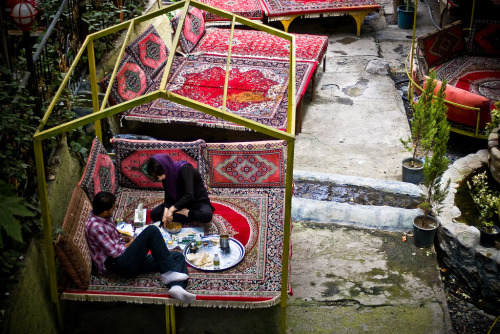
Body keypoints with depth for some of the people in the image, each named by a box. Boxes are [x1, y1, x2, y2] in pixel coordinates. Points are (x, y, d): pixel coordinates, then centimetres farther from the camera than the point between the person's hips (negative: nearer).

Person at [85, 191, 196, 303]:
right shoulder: (95, 227, -15)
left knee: (177, 256, -2)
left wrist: (127, 238, 11)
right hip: (119, 263, -10)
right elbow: (115, 252, -15)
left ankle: (176, 287, -33)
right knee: (151, 230, -24)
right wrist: (130, 243, 3)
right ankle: (168, 272, -21)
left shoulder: (105, 217, 14)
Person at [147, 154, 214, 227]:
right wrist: (166, 211, -23)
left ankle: (183, 213, -15)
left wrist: (171, 209, -36)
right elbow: (168, 195, -4)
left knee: (206, 215, -40)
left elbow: (189, 195, -36)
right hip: (179, 201, 6)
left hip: (198, 201, -6)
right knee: (154, 214, -14)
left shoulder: (185, 169, -29)